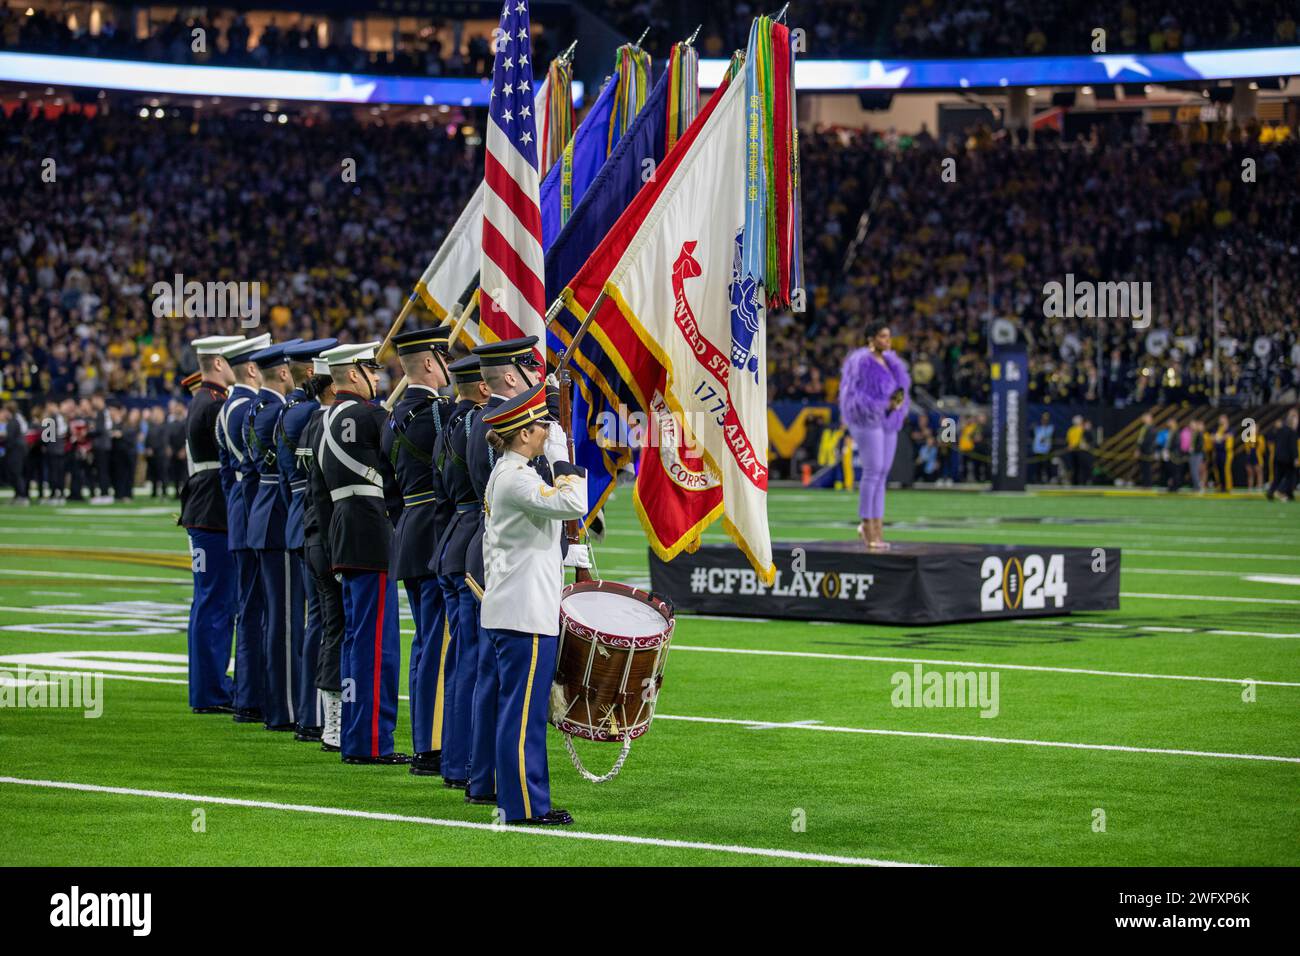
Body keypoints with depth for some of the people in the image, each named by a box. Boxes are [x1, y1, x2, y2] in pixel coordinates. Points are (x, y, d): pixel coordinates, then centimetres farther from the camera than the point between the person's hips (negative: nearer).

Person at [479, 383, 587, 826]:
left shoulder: (504, 474, 16)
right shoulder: (516, 479, -16)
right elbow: (573, 503, -26)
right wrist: (562, 457, -13)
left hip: (507, 608, 11)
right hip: (525, 613, -11)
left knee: (519, 707, 12)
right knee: (524, 709, -7)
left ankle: (520, 800, 16)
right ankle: (524, 805, -5)